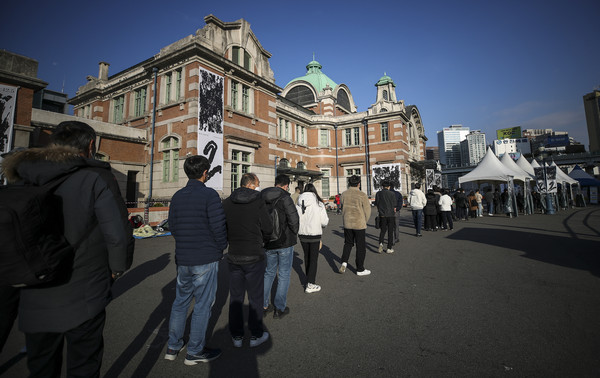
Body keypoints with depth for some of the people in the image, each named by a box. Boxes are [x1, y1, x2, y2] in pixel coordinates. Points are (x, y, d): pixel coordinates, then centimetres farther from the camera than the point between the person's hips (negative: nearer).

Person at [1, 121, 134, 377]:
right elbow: (119, 236, -21)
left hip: (33, 301, 5)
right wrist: (117, 269, -2)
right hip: (82, 301, -5)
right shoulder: (96, 178, -14)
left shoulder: (23, 180, 4)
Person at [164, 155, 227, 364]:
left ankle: (173, 347, 34)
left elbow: (172, 226, 10)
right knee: (203, 304, 8)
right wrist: (221, 247, 0)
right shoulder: (210, 195, -15)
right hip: (206, 259, -6)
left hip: (182, 259, 7)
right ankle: (195, 351, 22)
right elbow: (219, 227, -17)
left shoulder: (177, 196, 5)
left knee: (180, 301, 21)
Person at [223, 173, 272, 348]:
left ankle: (236, 336, 29)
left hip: (233, 256, 4)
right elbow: (268, 229, -8)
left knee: (235, 297, 17)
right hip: (254, 256, -3)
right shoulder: (258, 202, -12)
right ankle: (256, 335, 26)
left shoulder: (226, 203, -2)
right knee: (255, 297, 12)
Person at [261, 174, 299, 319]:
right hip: (285, 242, -5)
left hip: (268, 243, 5)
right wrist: (294, 234, -1)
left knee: (269, 272, 20)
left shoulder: (262, 198, 2)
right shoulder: (285, 197, -14)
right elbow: (294, 219, -19)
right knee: (284, 274, 9)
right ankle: (279, 308, 17)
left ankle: (263, 305, 25)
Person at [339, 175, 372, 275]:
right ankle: (360, 269, 18)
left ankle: (344, 262, 4)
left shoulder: (344, 194, 0)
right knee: (360, 247, 9)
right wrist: (364, 222, 9)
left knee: (348, 243, 21)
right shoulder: (362, 195, -13)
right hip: (359, 224, -4)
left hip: (347, 223, 4)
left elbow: (343, 208, 6)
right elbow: (367, 211, -8)